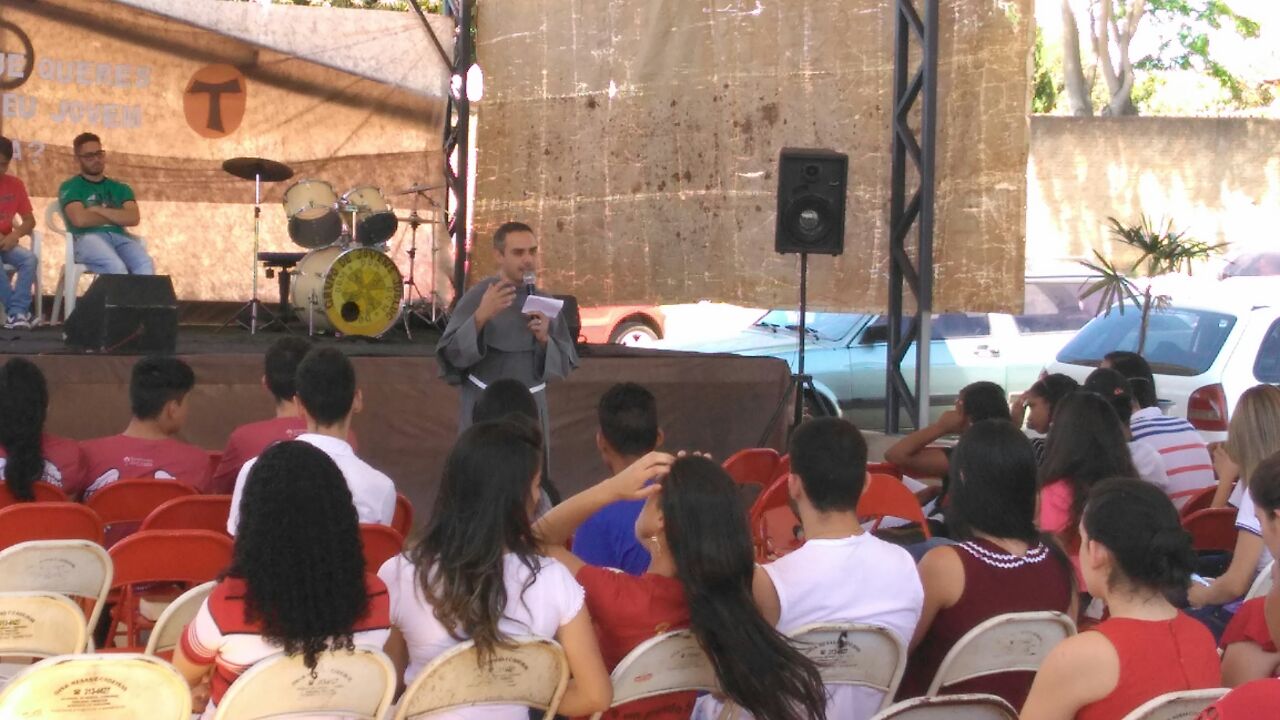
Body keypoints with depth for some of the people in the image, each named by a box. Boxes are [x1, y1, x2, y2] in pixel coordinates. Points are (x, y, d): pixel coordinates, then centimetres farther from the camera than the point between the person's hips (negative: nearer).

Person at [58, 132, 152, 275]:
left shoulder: (120, 188, 26)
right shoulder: (70, 187, 14)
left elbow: (133, 218, 7)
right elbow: (80, 219, -6)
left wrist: (99, 210, 0)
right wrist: (117, 217, 6)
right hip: (88, 237, -4)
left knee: (145, 266, -33)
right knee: (116, 268, -39)